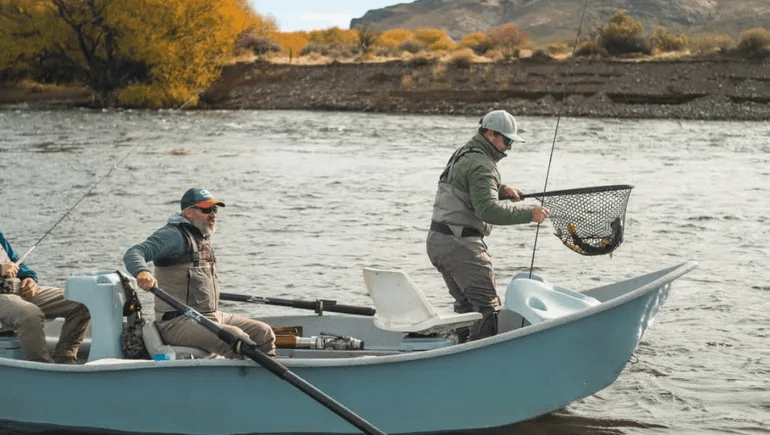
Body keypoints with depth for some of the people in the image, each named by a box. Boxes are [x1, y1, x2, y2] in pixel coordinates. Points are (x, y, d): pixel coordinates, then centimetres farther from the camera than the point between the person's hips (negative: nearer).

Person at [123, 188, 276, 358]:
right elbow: (133, 254, -22)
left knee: (263, 333, 3)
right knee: (236, 338, -30)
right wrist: (143, 272, -42)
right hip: (177, 323, -9)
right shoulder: (174, 234, -9)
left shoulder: (202, 240, 20)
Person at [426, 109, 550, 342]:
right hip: (459, 244, -11)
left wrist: (502, 189, 16)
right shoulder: (481, 164, -15)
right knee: (488, 307, -13)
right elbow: (488, 209, -26)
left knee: (466, 303, 19)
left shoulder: (463, 154, 18)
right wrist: (528, 214, -26)